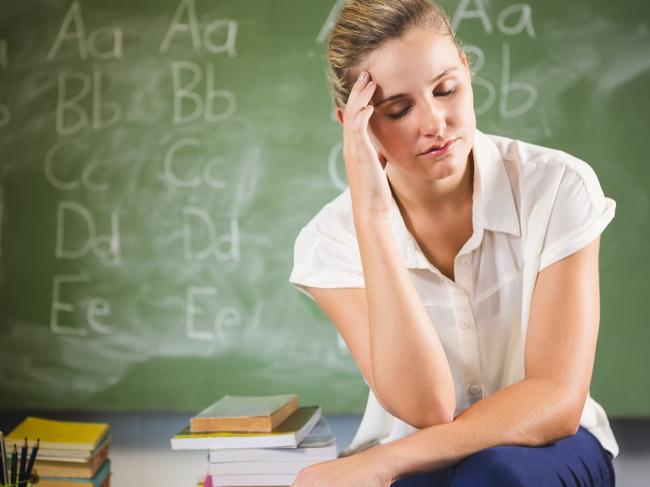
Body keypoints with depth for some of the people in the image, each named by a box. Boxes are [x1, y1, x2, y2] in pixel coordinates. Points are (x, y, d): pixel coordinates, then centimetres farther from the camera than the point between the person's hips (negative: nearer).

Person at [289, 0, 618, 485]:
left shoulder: (557, 187, -15)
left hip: (540, 448, 0)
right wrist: (371, 212, -30)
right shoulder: (331, 240, -13)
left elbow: (557, 400, -19)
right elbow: (425, 408, -25)